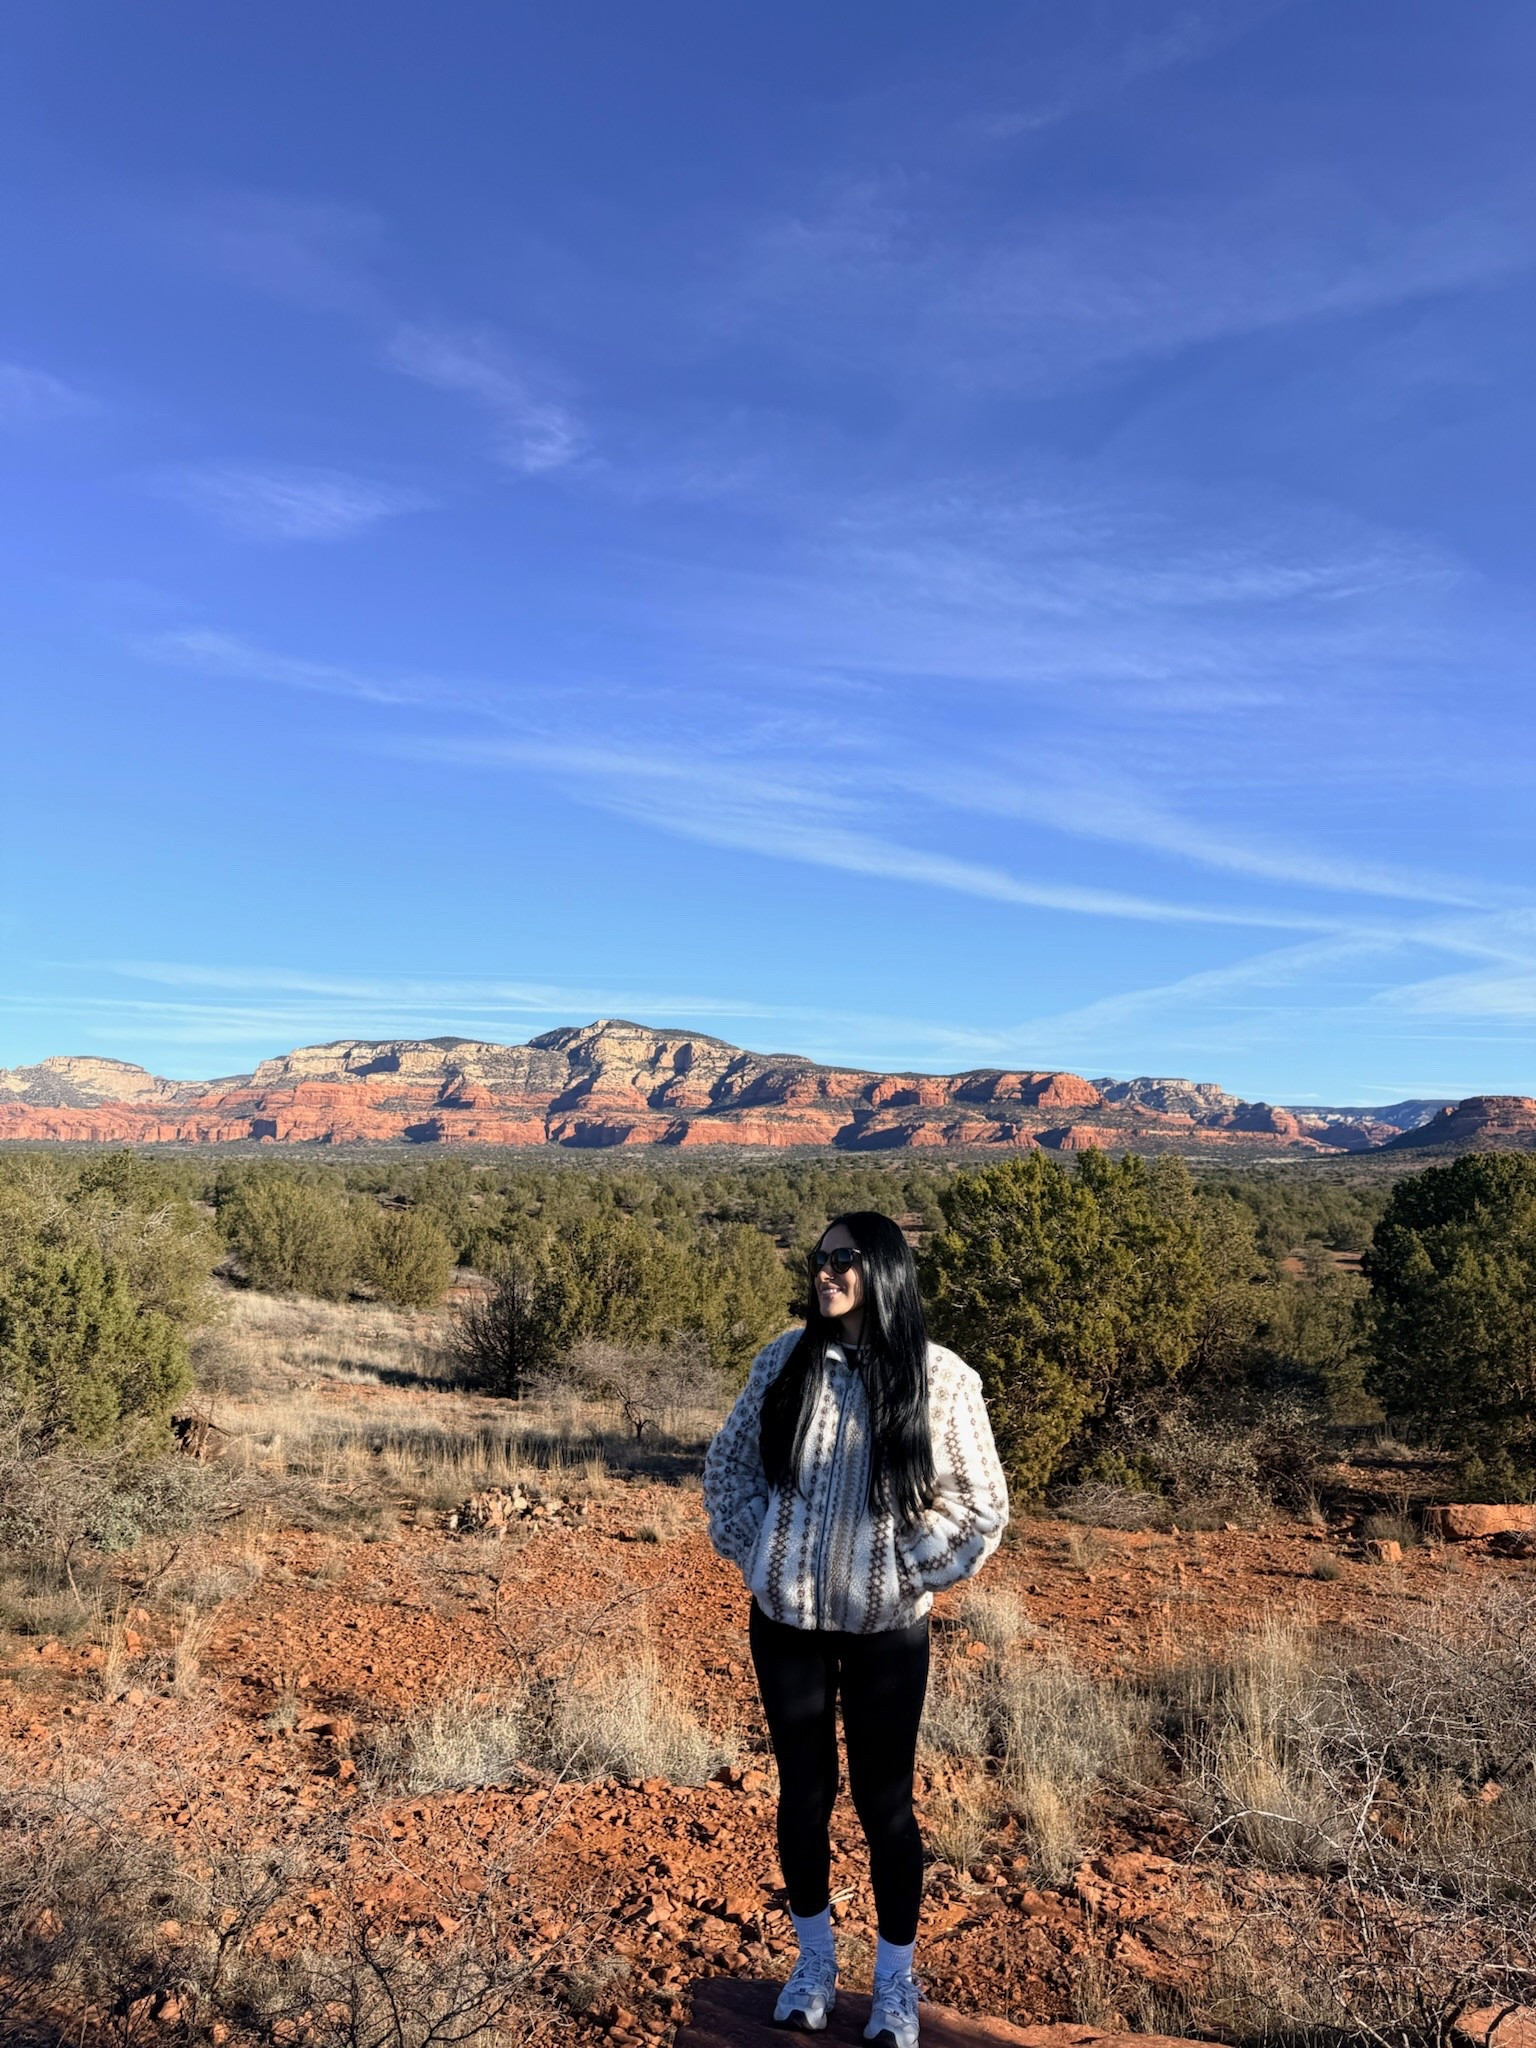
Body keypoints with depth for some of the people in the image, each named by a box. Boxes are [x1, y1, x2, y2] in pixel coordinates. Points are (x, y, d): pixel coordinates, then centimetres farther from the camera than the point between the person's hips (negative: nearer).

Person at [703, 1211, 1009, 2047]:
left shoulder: (941, 1380, -13)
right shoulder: (785, 1358, -6)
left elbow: (982, 1505, -3)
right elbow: (726, 1462, 7)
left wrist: (908, 1570, -6)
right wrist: (754, 1548, 0)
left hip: (885, 1628, -2)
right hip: (785, 1618, 2)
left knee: (884, 1802, 10)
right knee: (803, 1792, 16)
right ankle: (814, 1963, 40)